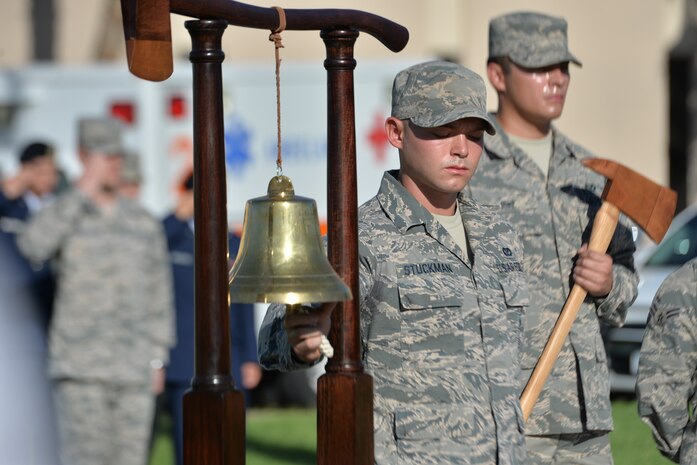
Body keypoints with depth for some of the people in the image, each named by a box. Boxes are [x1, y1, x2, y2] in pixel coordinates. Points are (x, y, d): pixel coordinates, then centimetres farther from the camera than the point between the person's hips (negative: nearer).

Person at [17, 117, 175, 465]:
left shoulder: (145, 224, 12)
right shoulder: (64, 215, 1)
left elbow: (159, 294, 15)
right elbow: (32, 246, -22)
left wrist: (158, 359, 8)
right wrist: (83, 193, -20)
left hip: (135, 371, 3)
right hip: (79, 370, -3)